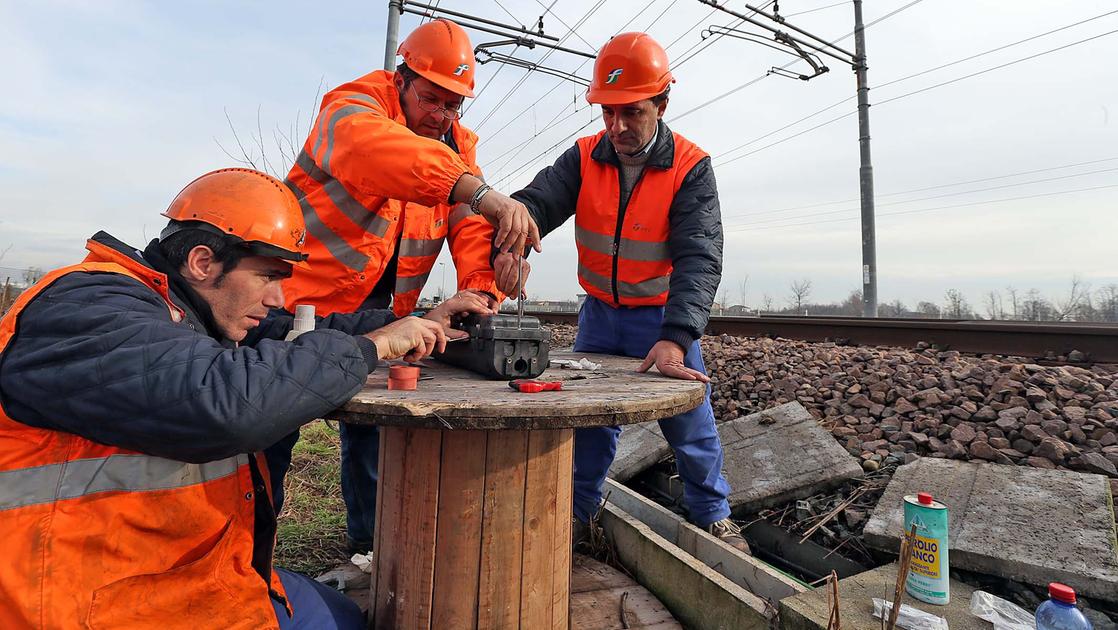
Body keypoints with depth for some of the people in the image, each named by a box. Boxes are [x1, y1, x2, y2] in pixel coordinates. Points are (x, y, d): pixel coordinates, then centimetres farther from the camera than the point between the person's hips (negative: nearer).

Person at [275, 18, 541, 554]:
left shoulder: (457, 146, 3)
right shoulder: (351, 108, -15)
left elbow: (473, 228, -11)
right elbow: (377, 151, -41)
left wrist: (483, 290, -31)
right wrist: (479, 191, -55)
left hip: (374, 310, 5)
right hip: (299, 294, -4)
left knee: (372, 424, 9)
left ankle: (370, 540, 28)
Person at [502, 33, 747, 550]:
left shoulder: (690, 168, -16)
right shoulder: (584, 158, -5)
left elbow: (699, 257, -26)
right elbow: (536, 201, -19)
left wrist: (675, 338, -40)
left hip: (665, 319, -2)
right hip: (599, 313, 3)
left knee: (692, 427, 8)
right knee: (588, 420, 11)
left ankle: (713, 516, 33)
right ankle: (577, 514, 33)